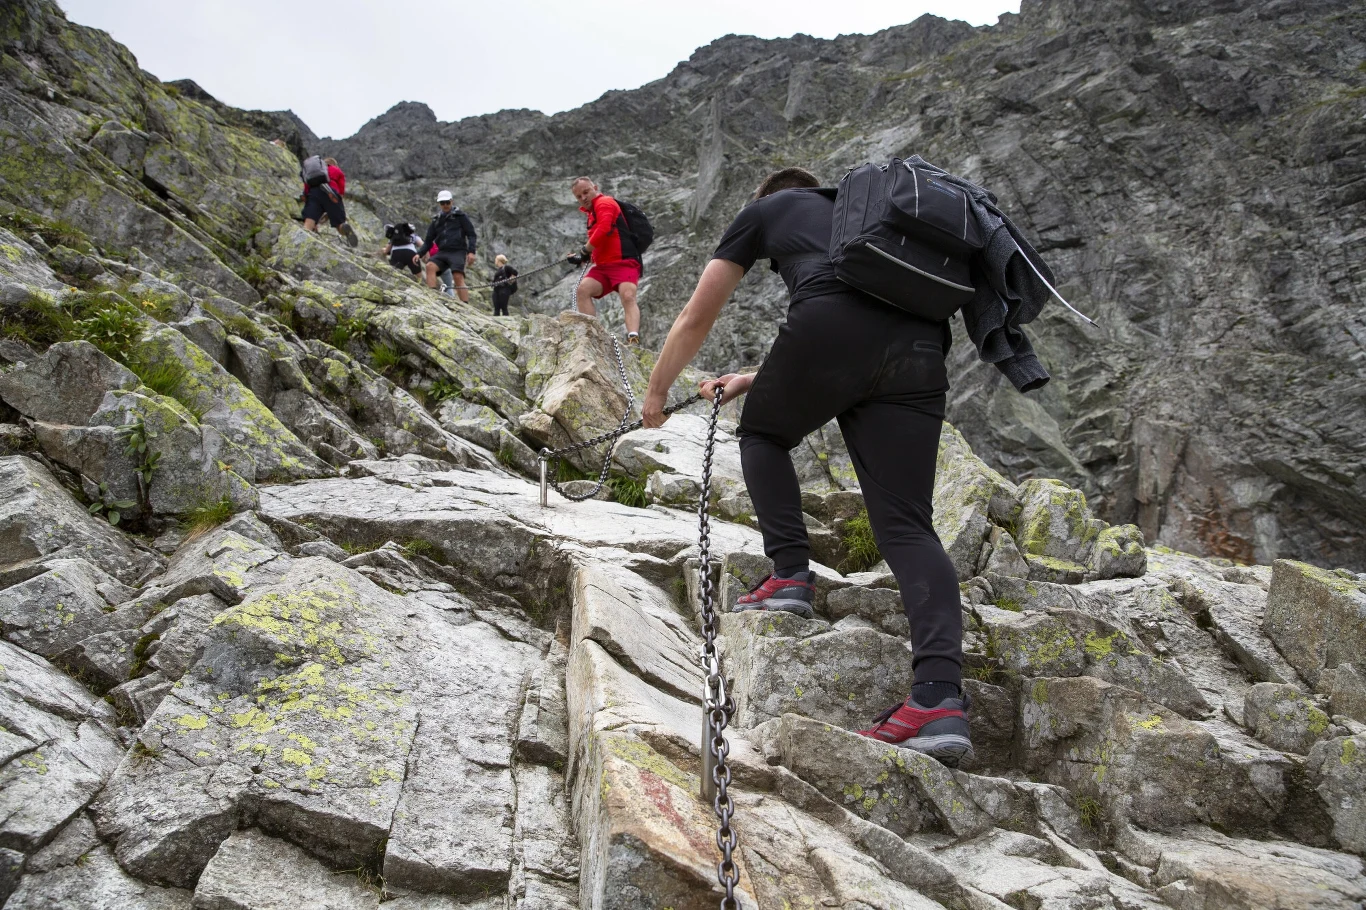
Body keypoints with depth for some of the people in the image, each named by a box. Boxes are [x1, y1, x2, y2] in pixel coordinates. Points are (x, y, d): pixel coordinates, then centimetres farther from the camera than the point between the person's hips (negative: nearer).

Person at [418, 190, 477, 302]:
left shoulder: (460, 216, 9)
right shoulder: (437, 220, 21)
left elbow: (471, 235, 3)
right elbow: (428, 241, 21)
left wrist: (471, 251, -12)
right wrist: (419, 254, 5)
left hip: (457, 252, -4)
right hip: (442, 252, 4)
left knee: (458, 277, -24)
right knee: (430, 266, -25)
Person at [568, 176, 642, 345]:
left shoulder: (604, 203, 0)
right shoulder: (592, 212, 24)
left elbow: (603, 230, -16)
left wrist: (584, 252, -4)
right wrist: (585, 256, 15)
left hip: (624, 262, -8)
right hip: (603, 266, 8)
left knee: (628, 296, -29)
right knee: (583, 290, -15)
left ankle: (634, 341, -48)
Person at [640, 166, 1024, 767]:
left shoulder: (765, 210, 28)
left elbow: (696, 320, 31)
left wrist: (657, 391, 45)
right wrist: (755, 381, 55)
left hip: (832, 319, -4)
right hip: (920, 345, 5)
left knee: (762, 433, 25)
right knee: (906, 524, 1)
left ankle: (790, 573, 10)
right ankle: (940, 696, -15)